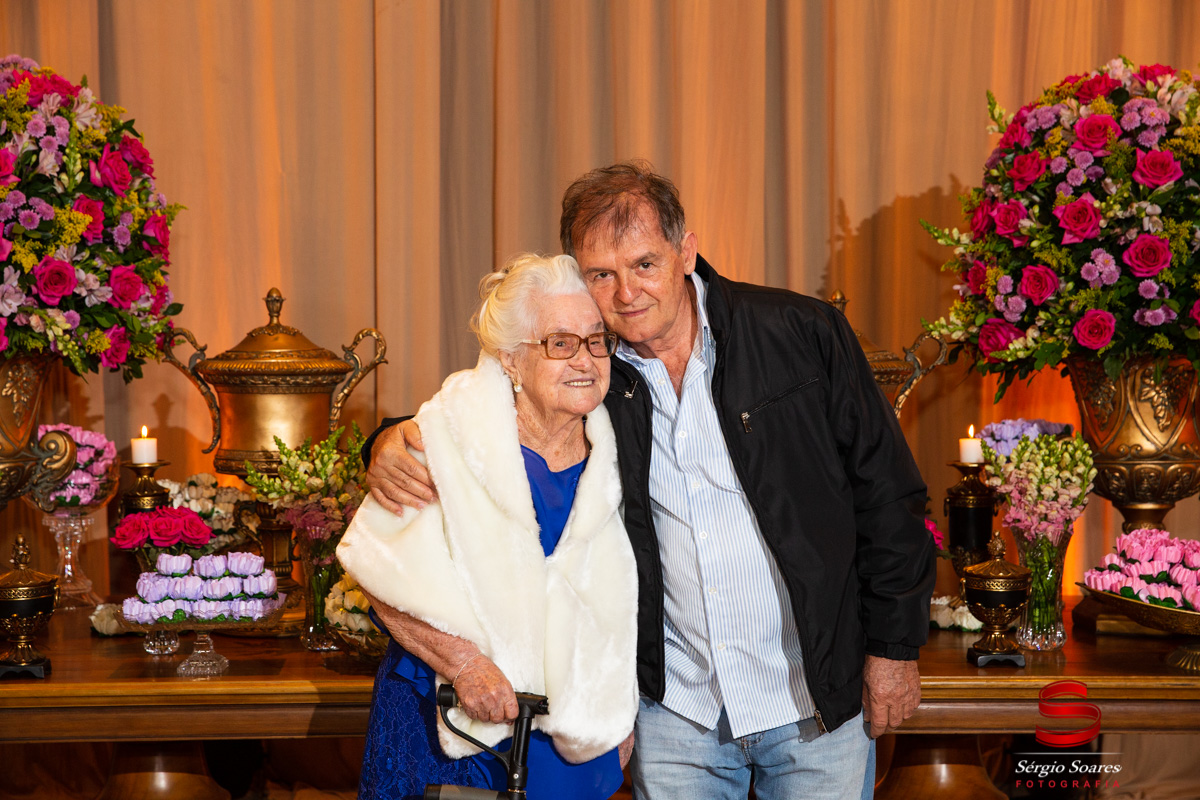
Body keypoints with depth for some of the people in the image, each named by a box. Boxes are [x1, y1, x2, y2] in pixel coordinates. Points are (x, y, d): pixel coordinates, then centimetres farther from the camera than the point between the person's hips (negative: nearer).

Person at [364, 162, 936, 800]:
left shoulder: (805, 334, -8)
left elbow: (887, 499, -3)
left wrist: (893, 649, -2)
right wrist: (393, 443, -15)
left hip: (819, 701, -1)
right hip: (674, 709, 2)